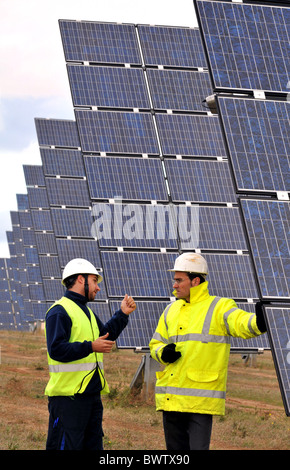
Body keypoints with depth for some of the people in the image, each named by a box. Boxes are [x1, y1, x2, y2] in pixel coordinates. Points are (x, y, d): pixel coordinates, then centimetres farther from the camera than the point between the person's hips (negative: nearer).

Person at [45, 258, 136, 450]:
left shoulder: (87, 312, 20)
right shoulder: (60, 311, -12)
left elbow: (105, 335, 27)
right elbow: (56, 349, -22)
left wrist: (122, 314, 17)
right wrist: (91, 347, -25)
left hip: (92, 393, 10)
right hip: (68, 395, -10)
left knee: (93, 445, 12)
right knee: (66, 445, -8)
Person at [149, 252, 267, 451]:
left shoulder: (220, 307, -3)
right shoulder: (171, 310, 16)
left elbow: (241, 322, -22)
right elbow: (156, 343, 22)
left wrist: (257, 322, -46)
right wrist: (162, 353, -2)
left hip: (201, 399, -6)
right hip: (171, 397, 6)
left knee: (198, 447, -10)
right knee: (175, 449, 12)